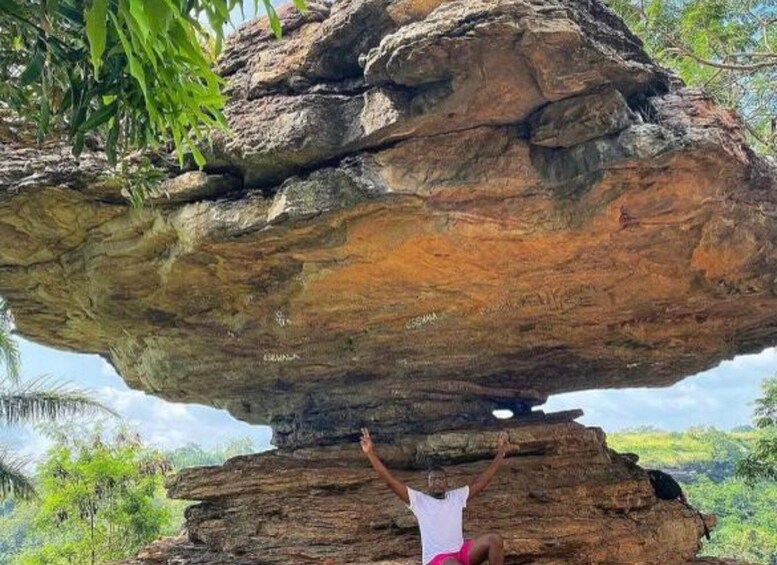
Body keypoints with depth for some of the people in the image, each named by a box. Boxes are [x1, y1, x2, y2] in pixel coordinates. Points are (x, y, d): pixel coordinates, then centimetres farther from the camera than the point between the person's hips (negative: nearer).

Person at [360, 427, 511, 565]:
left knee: (494, 539, -18)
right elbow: (390, 481, -3)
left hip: (461, 552, 5)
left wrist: (500, 454, 11)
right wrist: (371, 453, -12)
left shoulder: (457, 496, 15)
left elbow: (481, 482, 15)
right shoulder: (419, 500, 4)